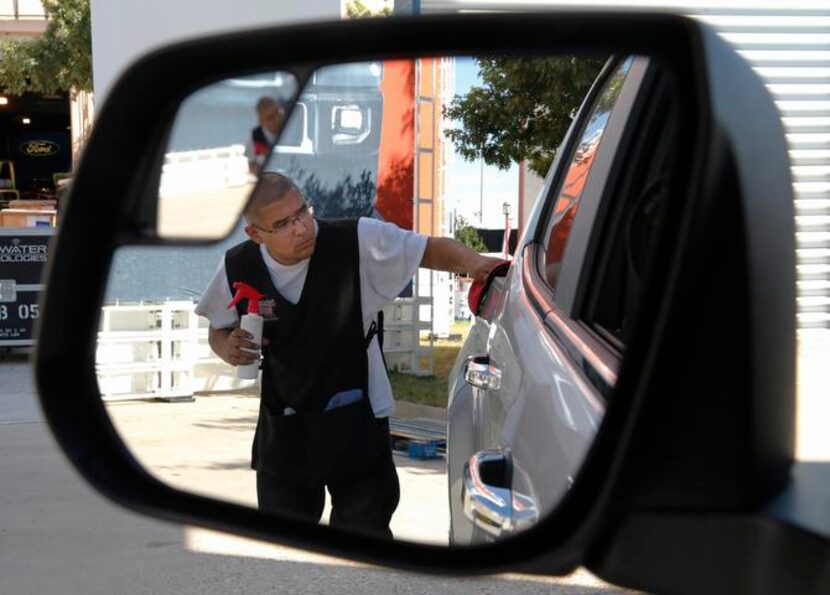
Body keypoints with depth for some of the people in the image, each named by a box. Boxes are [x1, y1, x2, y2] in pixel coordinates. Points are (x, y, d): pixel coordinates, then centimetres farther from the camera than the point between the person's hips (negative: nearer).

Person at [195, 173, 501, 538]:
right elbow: (218, 330, 9)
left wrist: (474, 264, -29)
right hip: (283, 432, 3)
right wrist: (227, 348, -14)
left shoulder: (357, 241, -16)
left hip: (356, 426, -2)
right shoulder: (238, 268, -8)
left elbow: (432, 250, -8)